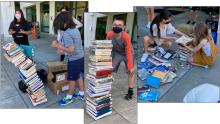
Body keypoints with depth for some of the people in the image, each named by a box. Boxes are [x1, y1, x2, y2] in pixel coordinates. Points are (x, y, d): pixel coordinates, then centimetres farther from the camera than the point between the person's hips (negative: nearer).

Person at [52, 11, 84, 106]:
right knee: (78, 76, 22)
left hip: (74, 59, -9)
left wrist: (58, 46, -21)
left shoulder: (66, 34, -23)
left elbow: (71, 50, -27)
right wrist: (63, 49, 11)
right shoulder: (75, 29, 4)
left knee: (71, 79, 9)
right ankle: (81, 94, 36)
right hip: (81, 57, 9)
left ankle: (69, 97, 27)